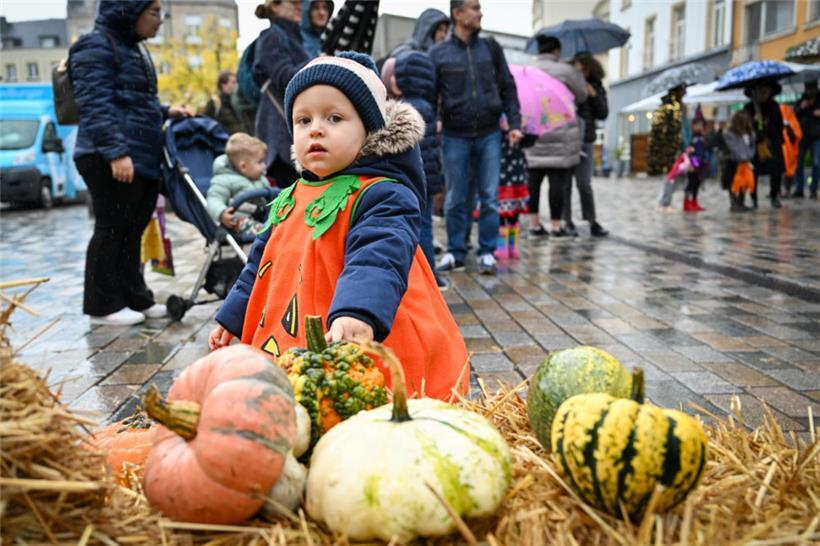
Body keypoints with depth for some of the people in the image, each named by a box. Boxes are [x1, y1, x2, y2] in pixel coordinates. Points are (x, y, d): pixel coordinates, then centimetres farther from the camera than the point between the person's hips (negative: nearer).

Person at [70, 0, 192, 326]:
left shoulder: (133, 48, 21)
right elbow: (96, 105, -18)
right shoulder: (96, 47, -9)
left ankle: (134, 299, 21)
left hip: (143, 157, 9)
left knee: (132, 232, 12)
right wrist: (115, 151, -26)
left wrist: (165, 113, 13)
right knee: (111, 229, -2)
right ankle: (103, 306, 8)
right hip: (110, 160, -9)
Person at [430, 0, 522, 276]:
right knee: (455, 199, 6)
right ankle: (455, 252, 17)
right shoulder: (438, 53, 2)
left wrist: (514, 124, 1)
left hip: (489, 134, 1)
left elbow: (508, 88, 9)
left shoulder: (490, 47, 7)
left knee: (489, 197, 2)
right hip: (454, 136, -1)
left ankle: (487, 253, 12)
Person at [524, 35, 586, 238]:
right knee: (558, 180, 0)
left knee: (533, 179, 8)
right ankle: (556, 224, 3)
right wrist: (578, 74, 20)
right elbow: (581, 96, 5)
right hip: (560, 134, -4)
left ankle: (534, 223, 10)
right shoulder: (566, 71, -5)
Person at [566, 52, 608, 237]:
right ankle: (567, 221, 9)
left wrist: (594, 95, -7)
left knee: (584, 183, 0)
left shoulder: (596, 87, 8)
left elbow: (603, 114, 5)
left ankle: (592, 221, 8)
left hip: (585, 140, 2)